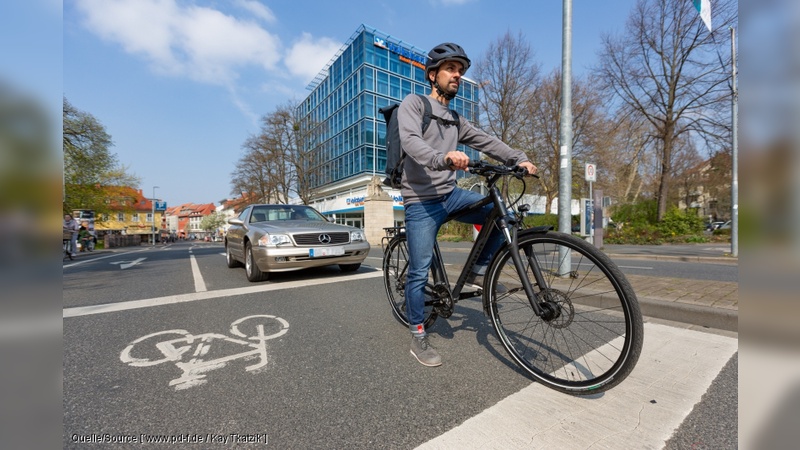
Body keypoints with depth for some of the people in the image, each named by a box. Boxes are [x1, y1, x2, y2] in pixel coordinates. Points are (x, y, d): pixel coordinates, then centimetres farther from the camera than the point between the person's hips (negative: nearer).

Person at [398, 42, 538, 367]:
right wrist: (444, 157, -39)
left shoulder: (456, 121, 19)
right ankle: (418, 337, 13)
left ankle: (479, 273, 7)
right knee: (419, 272, -5)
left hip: (451, 194, 7)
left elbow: (487, 142, 10)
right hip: (421, 200, -6)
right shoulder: (413, 104, -1)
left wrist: (519, 159, -5)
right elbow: (410, 141, -21)